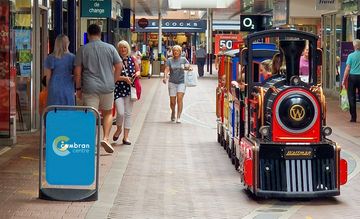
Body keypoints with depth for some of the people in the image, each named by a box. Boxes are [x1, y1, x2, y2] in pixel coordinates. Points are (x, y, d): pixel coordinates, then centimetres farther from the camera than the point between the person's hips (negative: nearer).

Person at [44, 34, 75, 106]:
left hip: (54, 88, 0)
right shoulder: (72, 57, 0)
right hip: (68, 89, 0)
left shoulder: (50, 58, -2)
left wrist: (48, 88, 13)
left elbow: (48, 76, 2)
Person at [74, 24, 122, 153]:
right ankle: (106, 138, 2)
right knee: (108, 113, 18)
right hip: (107, 87, 1)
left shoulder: (82, 50, -1)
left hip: (90, 88, -1)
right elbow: (119, 66, 4)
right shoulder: (110, 48, 3)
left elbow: (77, 71, -1)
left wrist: (78, 88, 7)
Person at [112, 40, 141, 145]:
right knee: (120, 113, -11)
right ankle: (119, 129, 21)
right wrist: (124, 78, -19)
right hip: (118, 89, -4)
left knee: (128, 113, 5)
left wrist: (137, 74, -2)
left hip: (129, 89, 4)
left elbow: (138, 70, 20)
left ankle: (126, 137, 12)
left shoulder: (132, 59, 7)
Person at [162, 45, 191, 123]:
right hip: (172, 82, 1)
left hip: (181, 82, -1)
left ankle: (178, 117, -13)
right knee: (172, 101, 2)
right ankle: (173, 112, 34)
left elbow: (188, 66, 4)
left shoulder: (183, 59, 6)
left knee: (179, 98, -15)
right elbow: (167, 69, -6)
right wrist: (165, 77, -24)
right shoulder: (169, 60, 4)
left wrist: (188, 67, -21)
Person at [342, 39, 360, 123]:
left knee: (352, 97, 4)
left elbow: (347, 69, -6)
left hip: (352, 77, -2)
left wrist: (344, 80, 0)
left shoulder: (351, 55, -6)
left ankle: (353, 117, 3)